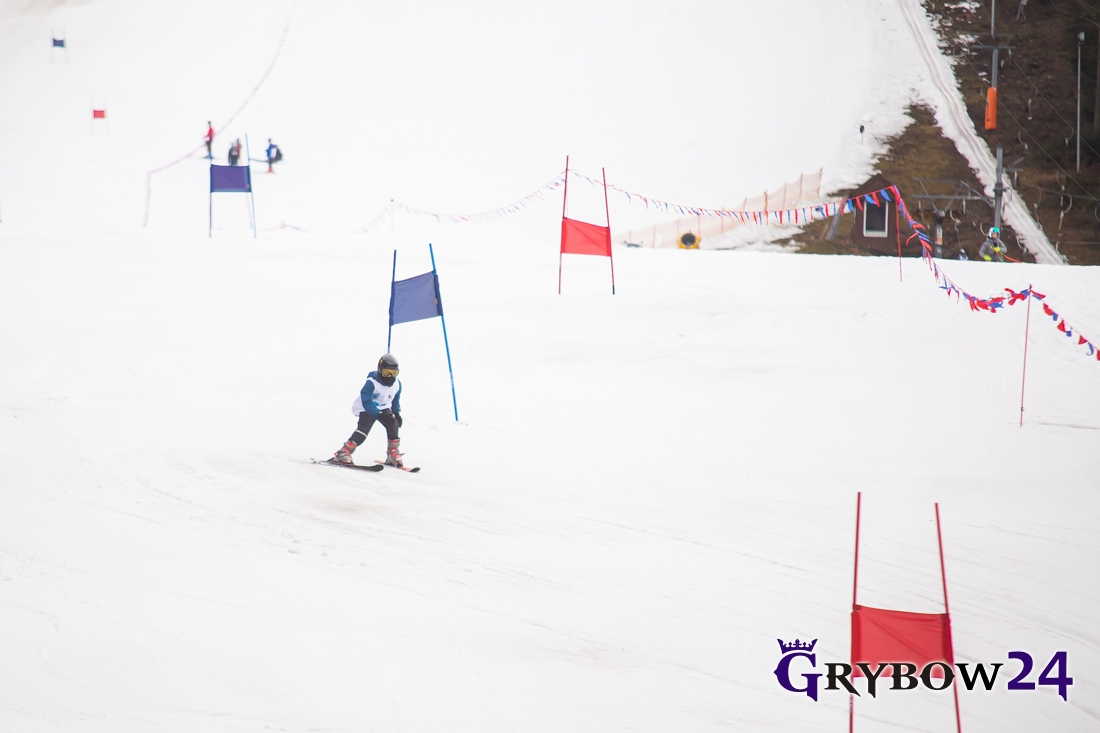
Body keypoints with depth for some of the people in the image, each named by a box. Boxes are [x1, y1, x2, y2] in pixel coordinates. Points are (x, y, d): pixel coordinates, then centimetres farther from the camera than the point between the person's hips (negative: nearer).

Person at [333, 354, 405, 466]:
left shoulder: (397, 384, -7)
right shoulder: (371, 383, -27)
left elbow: (396, 400, 13)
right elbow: (366, 402, -28)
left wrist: (397, 414, 3)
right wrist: (379, 414, -36)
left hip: (383, 409, 6)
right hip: (366, 409, -6)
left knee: (393, 424, -16)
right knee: (364, 428, -27)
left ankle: (393, 455, 0)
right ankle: (343, 453, -31)